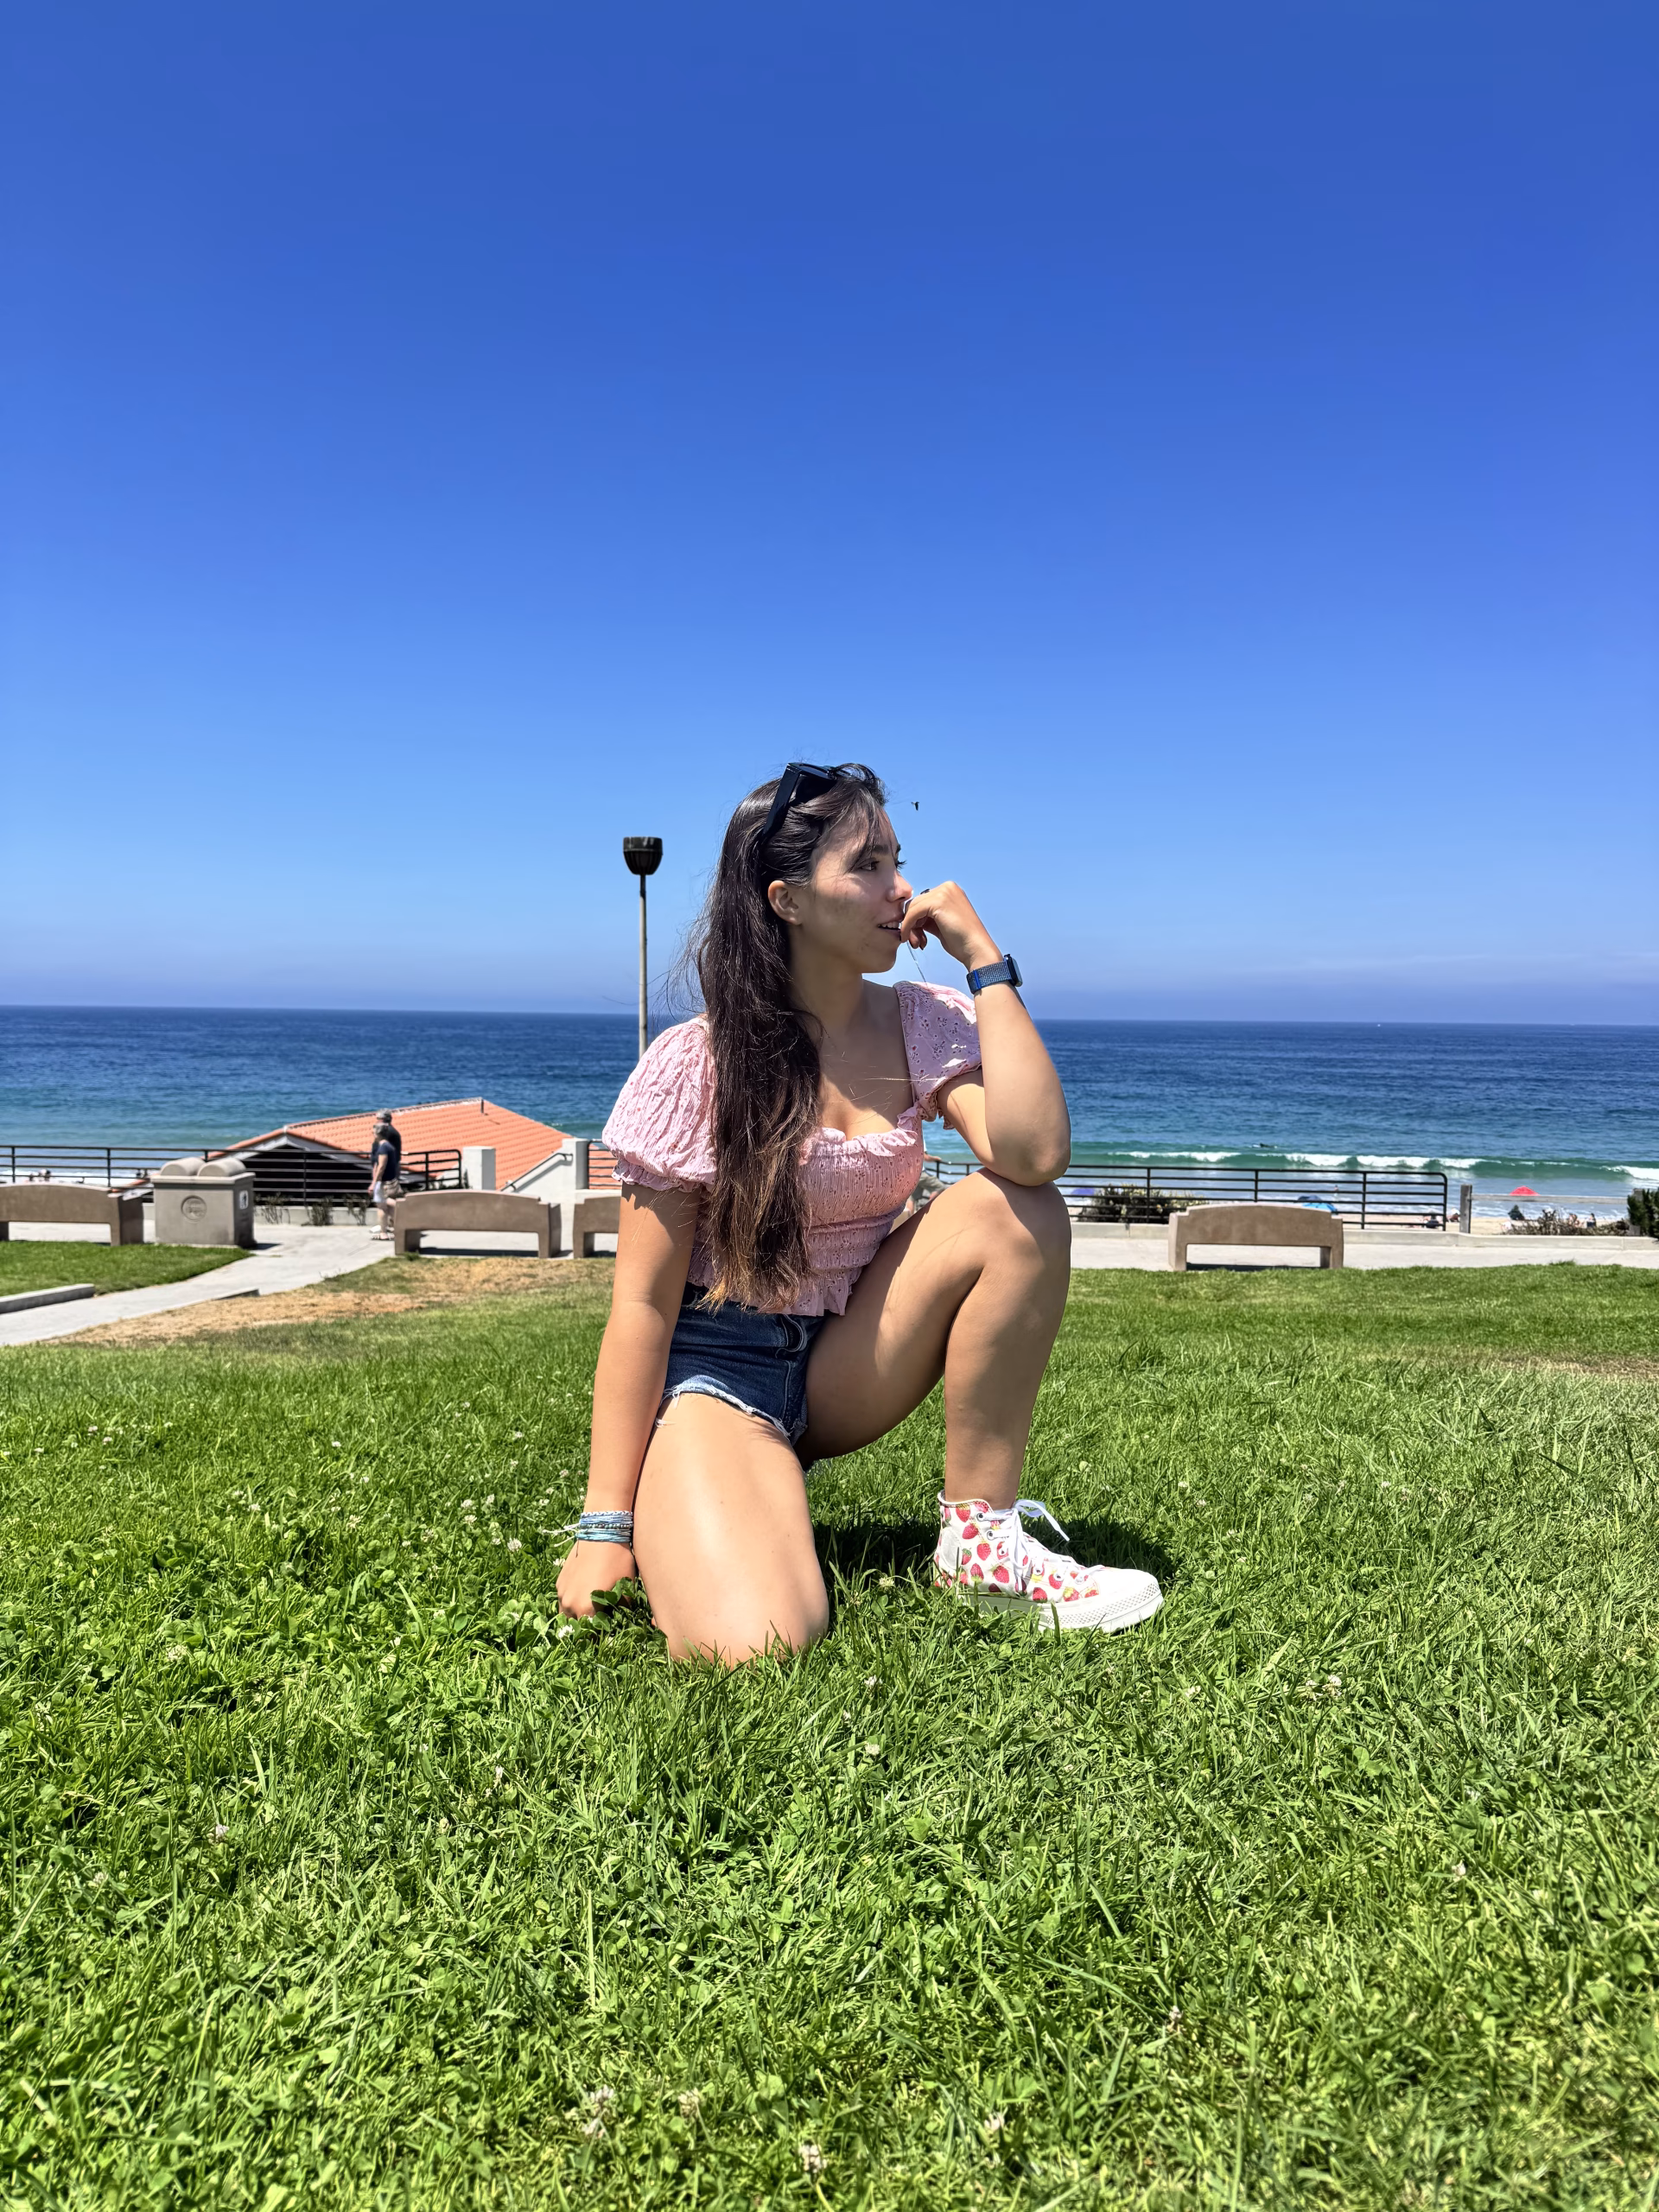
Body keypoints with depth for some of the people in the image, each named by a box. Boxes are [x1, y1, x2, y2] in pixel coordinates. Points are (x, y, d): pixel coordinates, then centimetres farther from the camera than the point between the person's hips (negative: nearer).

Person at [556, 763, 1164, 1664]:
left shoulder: (924, 1026, -3)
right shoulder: (696, 1064, -13)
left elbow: (1034, 1153, -24)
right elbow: (644, 1301, -12)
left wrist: (984, 959, -18)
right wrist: (606, 1525, -15)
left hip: (852, 1362, 4)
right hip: (721, 1365, -4)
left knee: (1015, 1213, -22)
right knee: (753, 1644, -30)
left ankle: (981, 1536, -12)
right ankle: (685, 1527, 6)